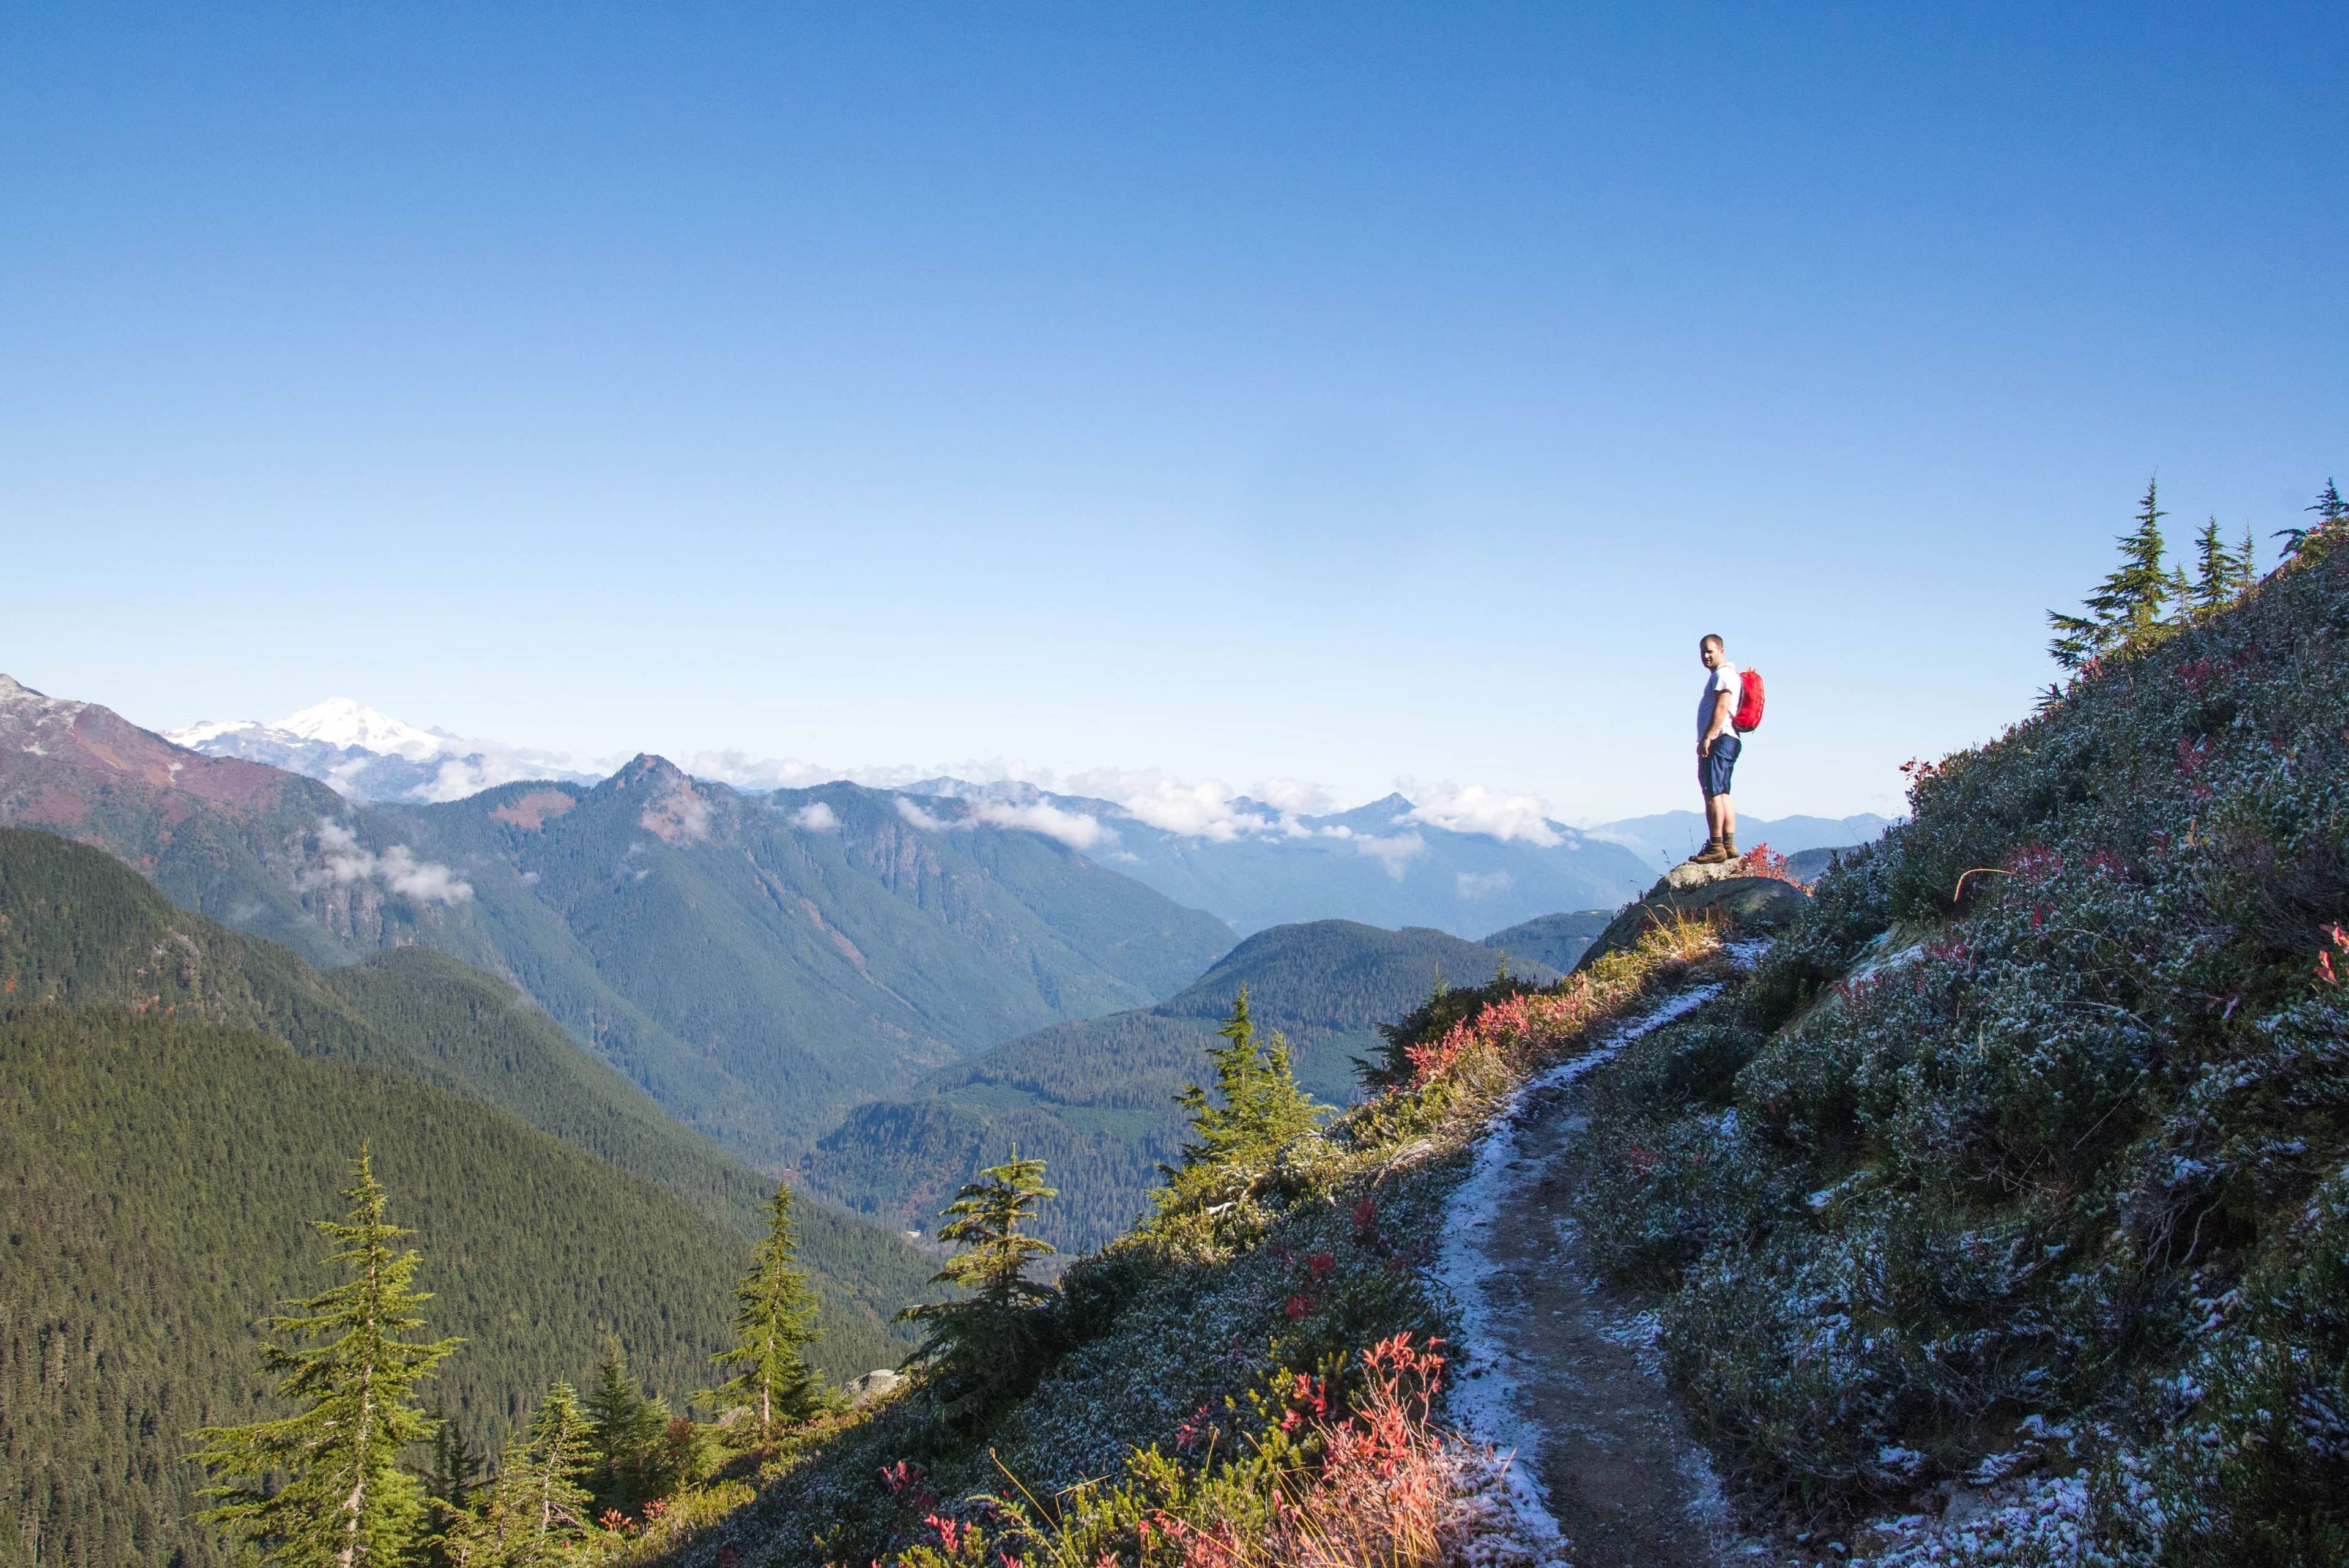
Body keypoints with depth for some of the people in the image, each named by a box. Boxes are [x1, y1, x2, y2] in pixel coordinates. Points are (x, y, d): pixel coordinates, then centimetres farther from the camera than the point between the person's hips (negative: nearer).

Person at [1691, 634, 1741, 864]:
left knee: (1713, 793, -14)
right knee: (1722, 794, 10)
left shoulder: (1723, 674, -8)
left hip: (1719, 740, -11)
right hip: (1723, 742, 11)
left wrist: (1707, 738, -24)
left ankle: (1716, 847, -18)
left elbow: (1722, 707, -20)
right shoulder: (1722, 675, 24)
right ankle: (1729, 844, 9)